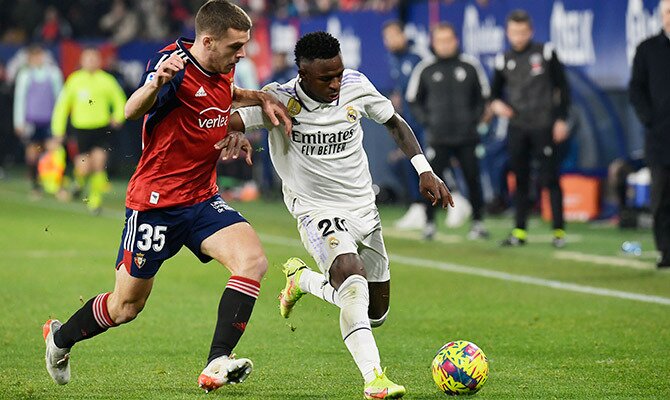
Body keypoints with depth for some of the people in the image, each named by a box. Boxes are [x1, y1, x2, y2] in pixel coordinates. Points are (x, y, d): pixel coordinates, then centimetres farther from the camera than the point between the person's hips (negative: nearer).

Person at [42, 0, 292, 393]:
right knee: (127, 306, 7)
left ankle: (217, 365, -23)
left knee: (253, 260, -20)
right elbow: (133, 110, -39)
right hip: (155, 202, -6)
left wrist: (261, 98, 11)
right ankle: (60, 337, 37)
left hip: (202, 199, 6)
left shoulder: (222, 69, 3)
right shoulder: (176, 64, -20)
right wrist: (155, 83, -60)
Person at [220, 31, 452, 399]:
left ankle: (303, 279, 36)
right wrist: (233, 135, -50)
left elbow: (394, 122, 11)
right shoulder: (279, 101, -19)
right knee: (352, 277, -34)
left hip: (364, 210, 5)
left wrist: (424, 170, 3)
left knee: (375, 314, 12)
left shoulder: (356, 86, -7)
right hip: (318, 213, -5)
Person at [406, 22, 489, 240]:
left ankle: (478, 222, 14)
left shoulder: (471, 65, 4)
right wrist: (426, 121, 1)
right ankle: (429, 222, 7)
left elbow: (483, 96, 13)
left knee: (473, 178, 3)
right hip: (438, 137, -1)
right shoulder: (424, 69, 2)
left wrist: (475, 118, 3)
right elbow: (414, 100, 11)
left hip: (467, 135, 1)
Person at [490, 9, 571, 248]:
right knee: (520, 180, 6)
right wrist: (496, 103, -5)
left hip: (544, 127, -4)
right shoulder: (504, 60, 9)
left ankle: (559, 230, 1)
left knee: (550, 179, -5)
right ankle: (519, 231, 10)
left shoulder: (545, 53, -1)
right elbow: (495, 91, 19)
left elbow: (562, 87, 2)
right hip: (516, 128, 4)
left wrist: (561, 119, -4)